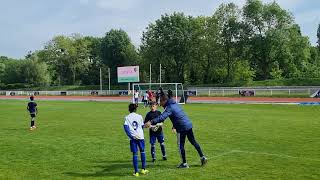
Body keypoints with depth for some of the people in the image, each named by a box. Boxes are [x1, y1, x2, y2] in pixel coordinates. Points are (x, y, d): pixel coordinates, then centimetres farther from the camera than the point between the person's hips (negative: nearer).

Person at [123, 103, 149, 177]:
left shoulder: (127, 117, 2)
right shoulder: (139, 116, 6)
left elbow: (125, 127, -10)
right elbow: (142, 126, 9)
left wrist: (131, 136, -12)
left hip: (133, 138, -1)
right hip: (140, 136, 1)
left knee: (135, 154, 4)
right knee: (142, 152, 17)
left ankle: (136, 172, 4)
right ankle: (143, 169, 21)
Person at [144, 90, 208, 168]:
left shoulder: (169, 108, -17)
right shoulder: (175, 104, 12)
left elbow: (162, 117, -32)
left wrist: (151, 122, -40)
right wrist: (175, 126, 20)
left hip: (182, 128, -9)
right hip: (188, 124, 9)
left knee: (181, 145, 4)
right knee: (193, 142, 18)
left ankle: (184, 163, 12)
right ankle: (202, 157, 22)